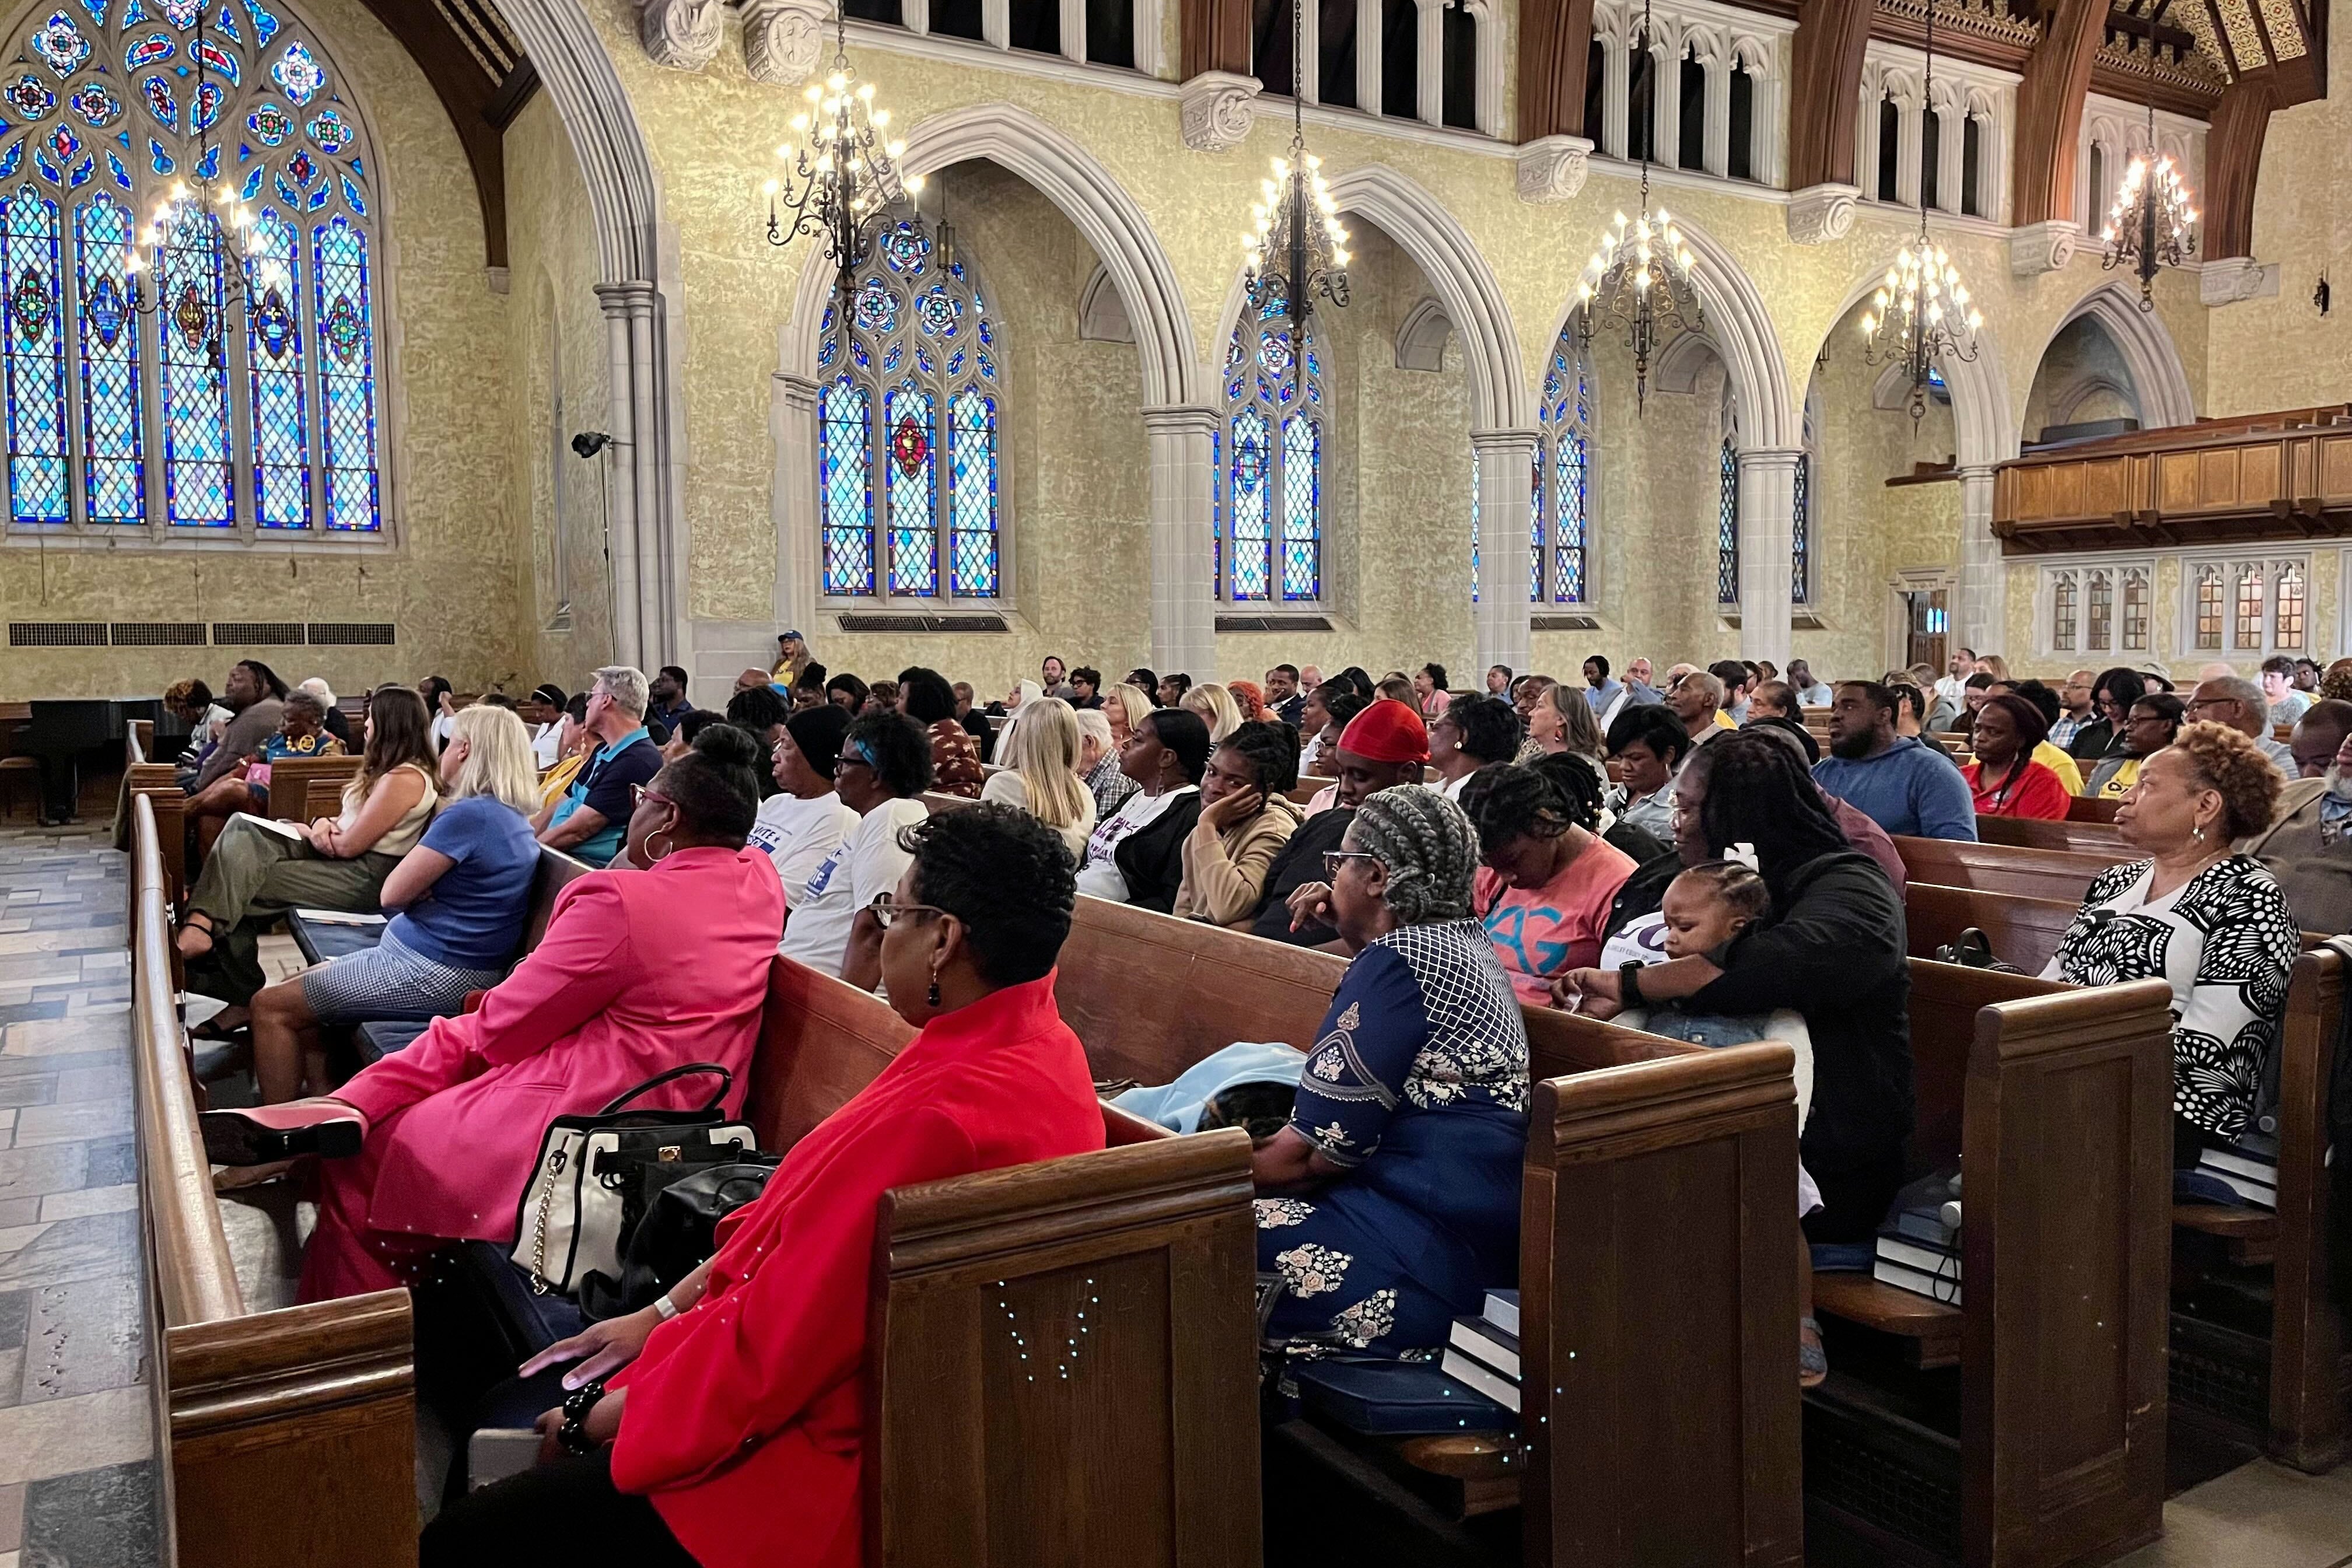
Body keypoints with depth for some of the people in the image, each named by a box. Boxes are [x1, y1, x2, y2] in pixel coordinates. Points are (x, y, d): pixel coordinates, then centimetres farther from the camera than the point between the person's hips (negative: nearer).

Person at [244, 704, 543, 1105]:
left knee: (271, 1004, -1)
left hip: (432, 974, -10)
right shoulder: (515, 819, 10)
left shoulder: (470, 815, -20)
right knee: (297, 988, 20)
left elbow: (392, 894, -12)